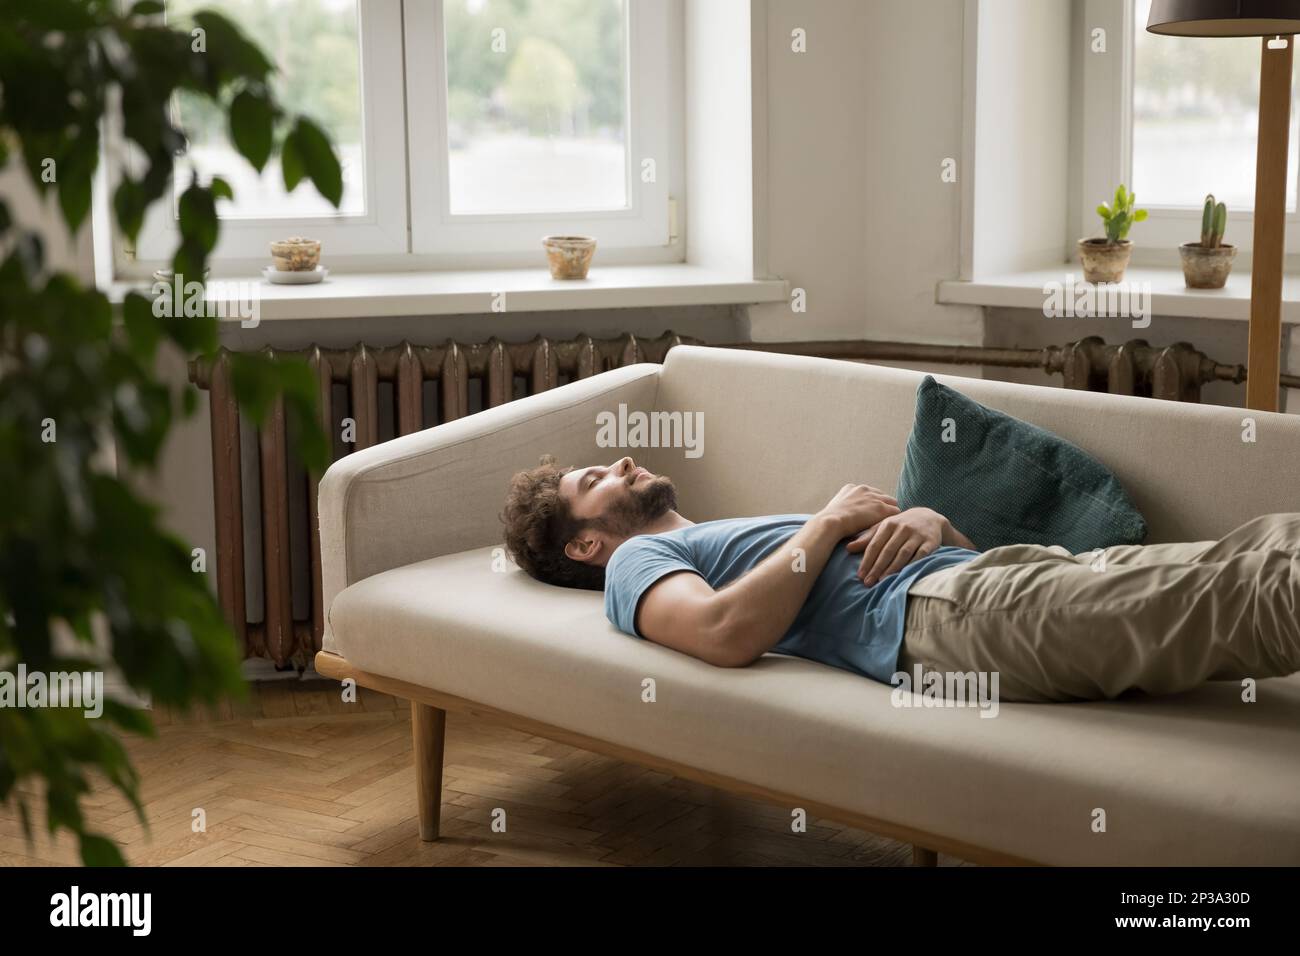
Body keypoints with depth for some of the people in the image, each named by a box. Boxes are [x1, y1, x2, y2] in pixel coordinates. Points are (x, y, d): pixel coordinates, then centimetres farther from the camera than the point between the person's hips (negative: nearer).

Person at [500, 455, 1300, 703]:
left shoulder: (746, 537, 39)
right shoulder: (636, 562, 16)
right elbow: (728, 634, -11)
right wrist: (829, 523, 0)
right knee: (1227, 600, -26)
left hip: (996, 567, 8)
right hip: (936, 611, -8)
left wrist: (928, 518, 6)